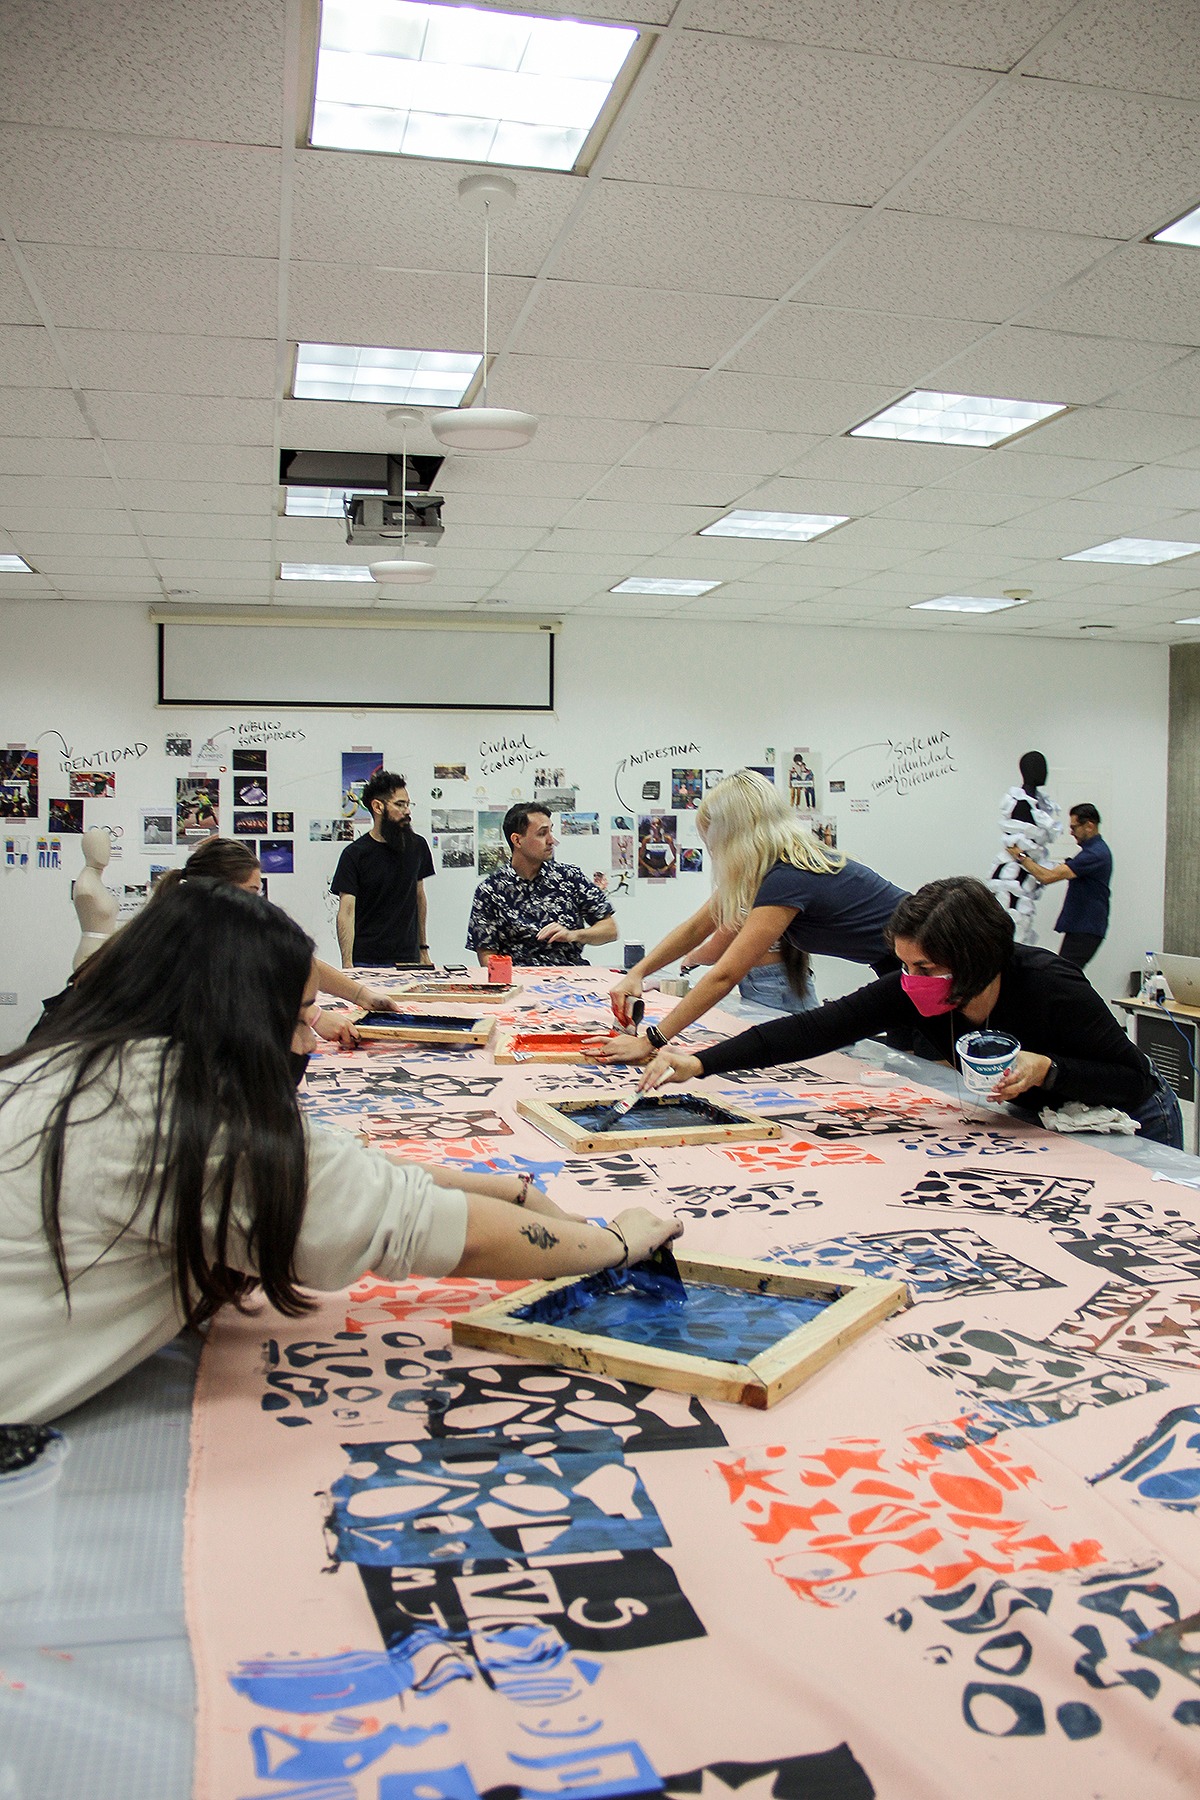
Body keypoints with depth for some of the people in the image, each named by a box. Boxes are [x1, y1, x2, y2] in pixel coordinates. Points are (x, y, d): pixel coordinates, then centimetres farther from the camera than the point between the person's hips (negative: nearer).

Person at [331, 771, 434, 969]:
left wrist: (423, 949, 18)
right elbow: (346, 912, -8)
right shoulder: (354, 854, -5)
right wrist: (347, 966, -17)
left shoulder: (417, 846, 9)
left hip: (408, 959, 3)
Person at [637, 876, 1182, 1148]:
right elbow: (814, 1029, -30)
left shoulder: (1050, 987, -36)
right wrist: (699, 1064, -39)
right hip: (1031, 1124, 5)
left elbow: (1133, 1079, -24)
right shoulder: (911, 991, -23)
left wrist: (1047, 1069, -42)